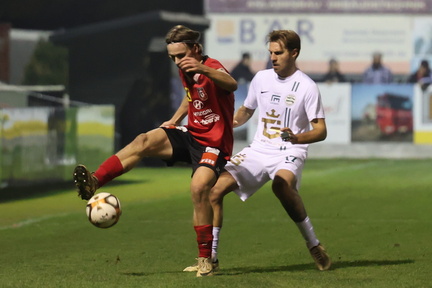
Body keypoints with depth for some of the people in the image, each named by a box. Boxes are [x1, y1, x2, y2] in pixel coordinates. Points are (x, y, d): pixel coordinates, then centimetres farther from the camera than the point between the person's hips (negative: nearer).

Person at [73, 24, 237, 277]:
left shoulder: (211, 69, -19)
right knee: (145, 141, -18)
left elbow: (232, 85, -44)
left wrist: (204, 70, -61)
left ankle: (206, 260, -17)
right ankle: (93, 183, -29)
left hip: (213, 143, -7)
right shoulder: (185, 72, 7)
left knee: (199, 187, -29)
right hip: (190, 134, 7)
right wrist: (175, 120, 17)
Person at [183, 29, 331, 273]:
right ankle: (211, 257, 4)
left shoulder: (307, 87, -9)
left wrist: (296, 138, -32)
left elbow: (321, 131, -13)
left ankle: (314, 245, -24)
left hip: (290, 153, -6)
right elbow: (247, 111, 24)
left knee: (281, 184, -39)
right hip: (258, 150, 6)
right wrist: (230, 123, 2)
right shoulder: (261, 78, 7)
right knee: (215, 189, -8)